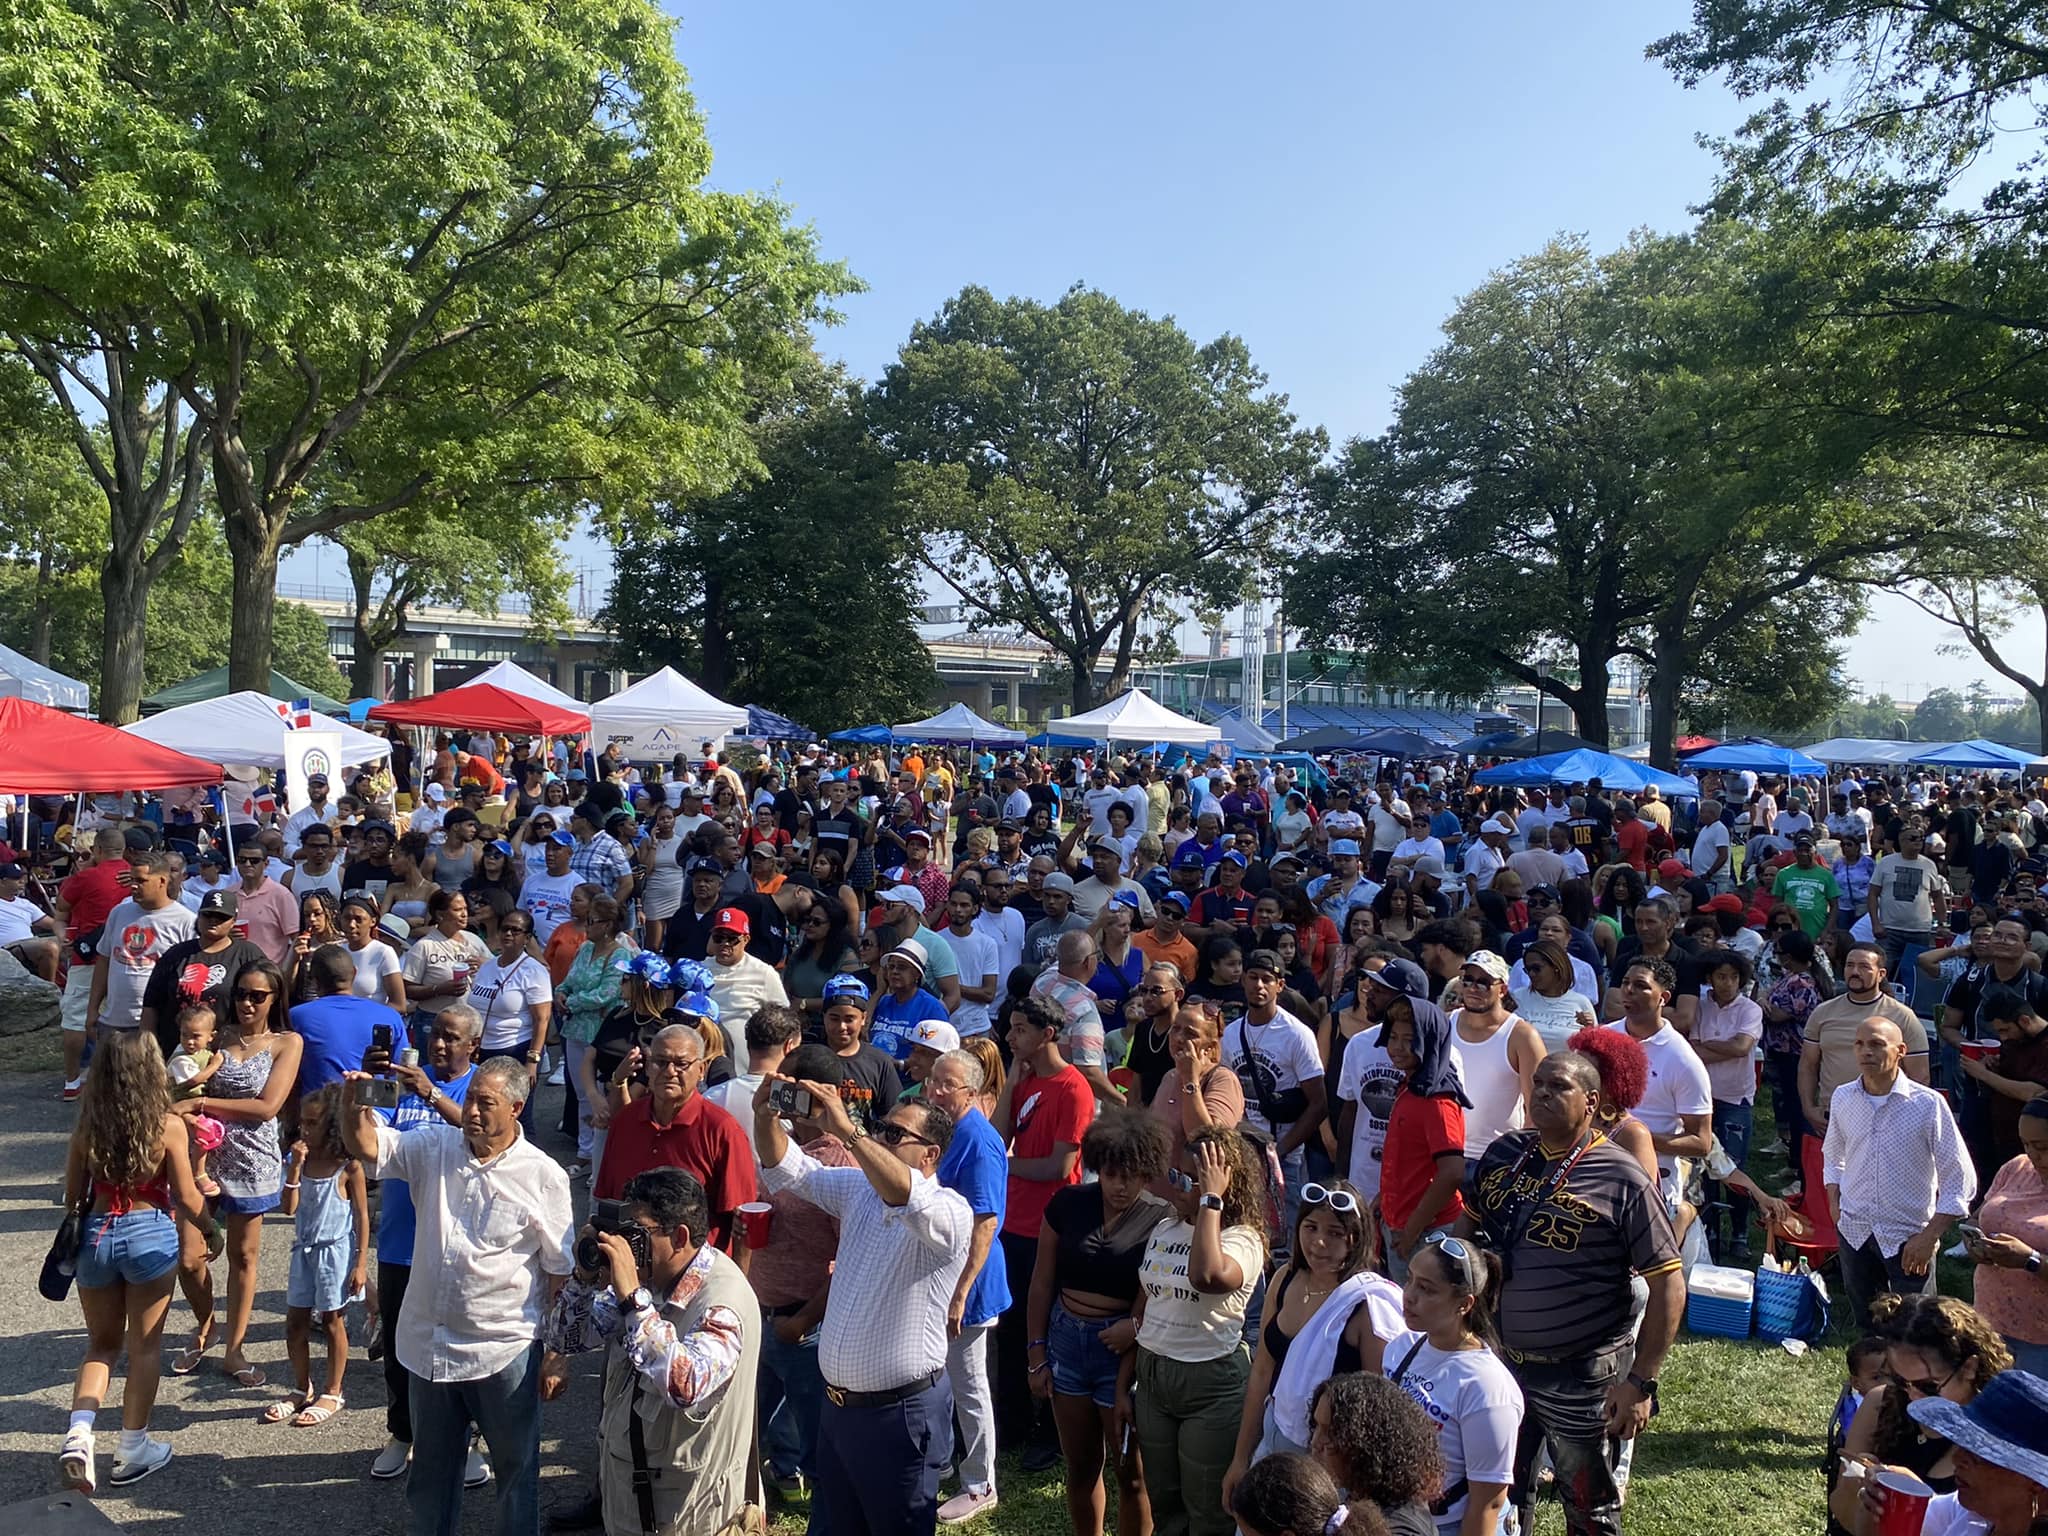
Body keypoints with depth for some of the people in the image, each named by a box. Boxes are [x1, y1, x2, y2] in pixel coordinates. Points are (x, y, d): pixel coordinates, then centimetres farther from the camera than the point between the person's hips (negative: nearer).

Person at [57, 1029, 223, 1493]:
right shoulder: (168, 1125, -13)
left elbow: (72, 1197, 5)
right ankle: (133, 1450, 20)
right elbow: (186, 1198, -8)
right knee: (145, 1346, 12)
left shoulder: (86, 1127, -4)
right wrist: (210, 1230, 10)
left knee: (102, 1343, 20)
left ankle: (78, 1433, 1)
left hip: (96, 1236, 3)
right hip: (150, 1236, -3)